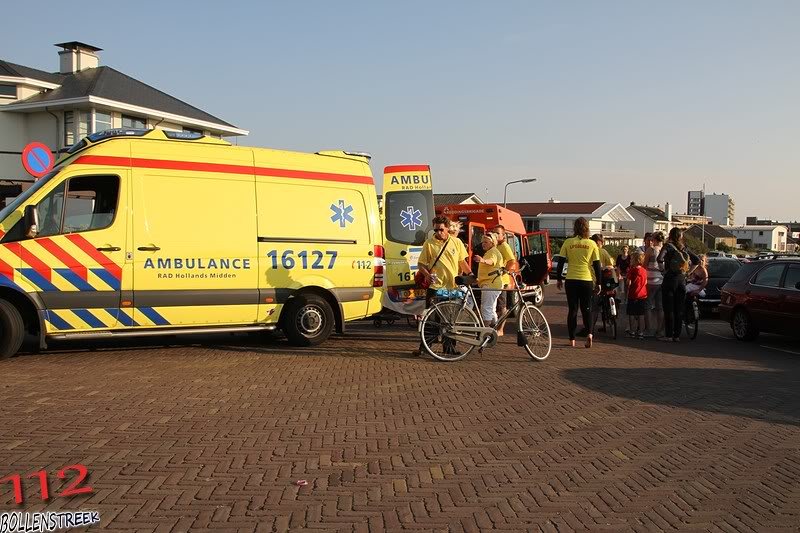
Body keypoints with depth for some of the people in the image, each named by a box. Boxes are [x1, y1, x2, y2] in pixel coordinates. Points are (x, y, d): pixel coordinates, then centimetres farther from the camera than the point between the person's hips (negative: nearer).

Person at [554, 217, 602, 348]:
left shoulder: (568, 243, 0)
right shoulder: (592, 244, 1)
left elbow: (560, 262, 2)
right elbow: (597, 265, 3)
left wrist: (559, 279, 11)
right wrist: (598, 283, 10)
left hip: (571, 280, 0)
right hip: (587, 280, 0)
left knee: (572, 309, 8)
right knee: (586, 308, 12)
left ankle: (572, 339, 8)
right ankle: (589, 333, -10)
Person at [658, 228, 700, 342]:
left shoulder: (668, 246, -6)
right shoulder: (684, 248, 9)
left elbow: (660, 258, -23)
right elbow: (697, 260, 15)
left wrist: (664, 270, -8)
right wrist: (687, 271, 15)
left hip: (670, 279, -5)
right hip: (682, 280, 5)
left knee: (669, 309, -1)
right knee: (679, 310, 9)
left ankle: (669, 335, -1)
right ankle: (677, 335, 11)